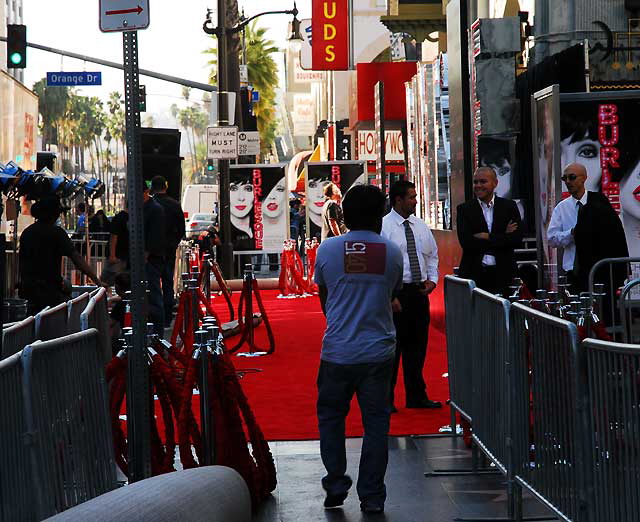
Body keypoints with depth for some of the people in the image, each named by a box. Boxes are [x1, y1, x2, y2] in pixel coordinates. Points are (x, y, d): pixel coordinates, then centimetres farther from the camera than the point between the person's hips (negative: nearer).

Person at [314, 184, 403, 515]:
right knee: (375, 422, 8)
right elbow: (393, 293, 11)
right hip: (378, 350, 1)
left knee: (330, 416, 16)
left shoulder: (328, 249, -3)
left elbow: (324, 301, 9)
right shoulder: (391, 252, -1)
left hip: (337, 350, -1)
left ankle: (335, 485, 12)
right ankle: (372, 496, 9)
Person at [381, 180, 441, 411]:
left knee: (417, 346, 12)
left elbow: (433, 255, 21)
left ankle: (416, 396, 21)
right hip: (395, 292, -6)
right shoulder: (384, 227, -9)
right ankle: (385, 399, 5)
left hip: (420, 291, 6)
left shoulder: (421, 226, 11)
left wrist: (432, 279, 4)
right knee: (392, 346, -3)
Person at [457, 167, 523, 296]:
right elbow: (465, 242, -7)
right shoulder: (464, 209, 7)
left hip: (502, 274, 1)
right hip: (474, 274, 0)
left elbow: (517, 239, -1)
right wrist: (503, 236, -6)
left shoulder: (509, 206, 9)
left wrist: (488, 237, -9)